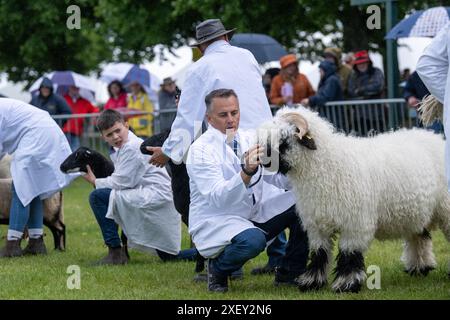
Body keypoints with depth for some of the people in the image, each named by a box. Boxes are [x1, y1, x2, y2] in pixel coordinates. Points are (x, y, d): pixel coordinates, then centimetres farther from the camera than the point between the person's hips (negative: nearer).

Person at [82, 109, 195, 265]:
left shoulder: (132, 147, -11)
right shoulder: (120, 149, 20)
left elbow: (121, 182, -13)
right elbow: (120, 180, 16)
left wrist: (95, 181, 1)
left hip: (156, 196, -11)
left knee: (97, 197, -15)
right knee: (168, 256, 16)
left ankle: (116, 253, -12)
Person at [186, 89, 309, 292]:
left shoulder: (248, 139, 6)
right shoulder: (201, 150, -14)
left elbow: (277, 180, 3)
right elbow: (218, 197, -27)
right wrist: (247, 172, -42)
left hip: (255, 214, 7)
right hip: (217, 221, -7)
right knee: (253, 240, -37)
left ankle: (289, 273, 3)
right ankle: (218, 268, -4)